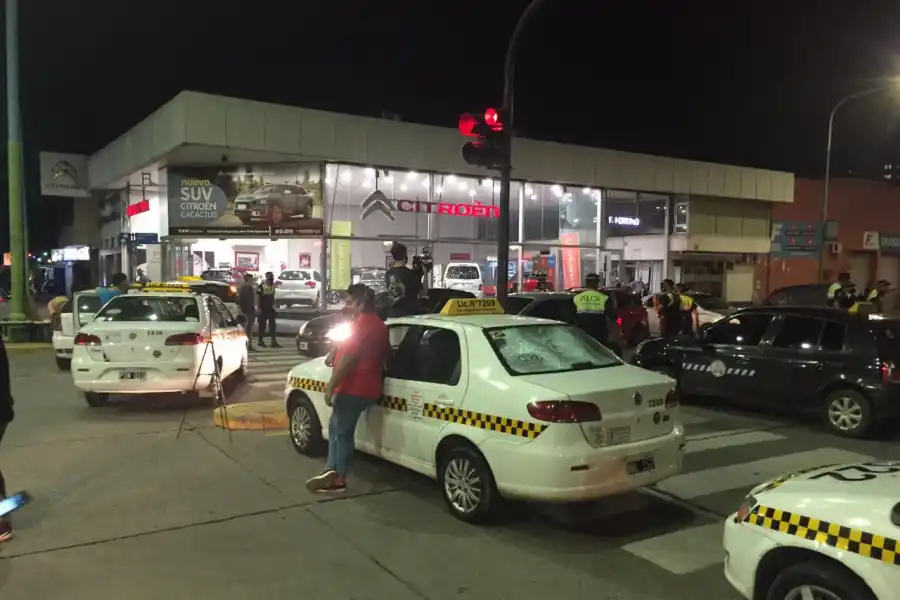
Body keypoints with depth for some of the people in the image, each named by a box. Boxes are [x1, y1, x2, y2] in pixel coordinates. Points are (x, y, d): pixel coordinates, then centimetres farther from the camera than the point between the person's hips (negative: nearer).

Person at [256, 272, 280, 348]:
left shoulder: (273, 285, 8)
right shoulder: (262, 286, -9)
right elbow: (257, 296, -9)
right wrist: (258, 307, -13)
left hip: (270, 308, 6)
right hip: (263, 309, -6)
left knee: (272, 325, 2)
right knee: (262, 325, 3)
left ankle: (273, 342, 4)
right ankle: (259, 340, 16)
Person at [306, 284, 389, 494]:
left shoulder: (362, 324, -18)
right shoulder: (378, 324, 14)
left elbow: (347, 358, -22)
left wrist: (331, 387, -18)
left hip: (354, 388, -10)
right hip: (366, 386, 10)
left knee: (342, 432, 0)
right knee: (335, 427, 18)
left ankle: (339, 479, 10)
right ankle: (332, 470, 22)